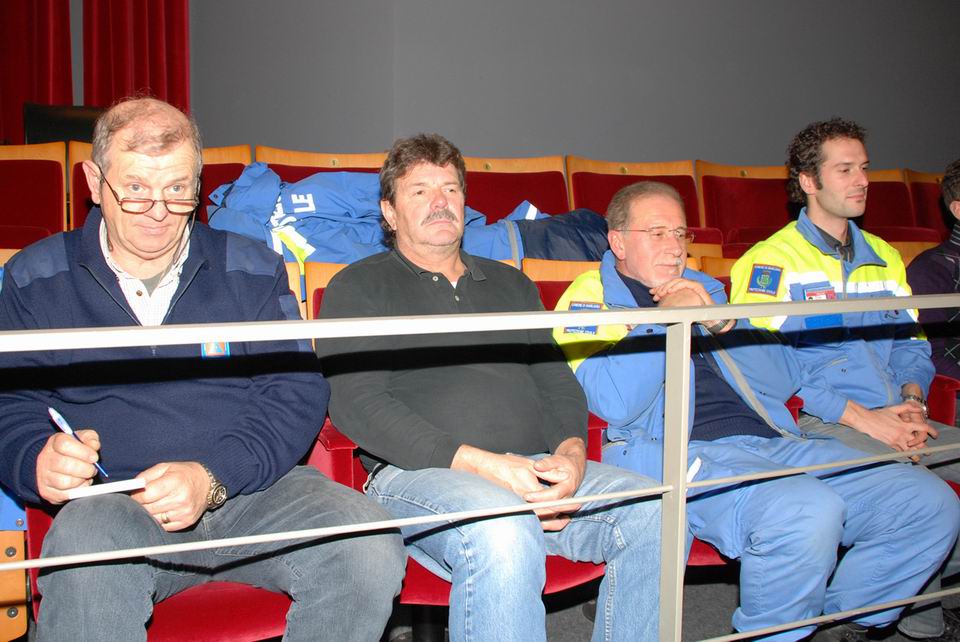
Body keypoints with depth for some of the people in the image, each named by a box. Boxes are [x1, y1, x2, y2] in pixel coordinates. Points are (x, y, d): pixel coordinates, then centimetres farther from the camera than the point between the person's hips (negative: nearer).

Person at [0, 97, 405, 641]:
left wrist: (213, 477, -15)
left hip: (249, 491, 2)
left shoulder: (253, 270, 9)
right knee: (84, 548, -39)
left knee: (372, 548, -25)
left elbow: (298, 393, 2)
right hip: (111, 501, -2)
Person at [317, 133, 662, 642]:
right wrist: (479, 463, -17)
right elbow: (355, 403, -6)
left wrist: (571, 452, -6)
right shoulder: (358, 288, 9)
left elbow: (556, 380, 20)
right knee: (500, 533, -38)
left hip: (535, 468, 5)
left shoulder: (511, 285, 26)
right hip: (416, 472, -5)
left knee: (654, 510, -21)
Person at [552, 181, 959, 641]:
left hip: (775, 442, 7)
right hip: (681, 453, -7)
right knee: (808, 512, -36)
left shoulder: (705, 289, 26)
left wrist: (721, 323, 3)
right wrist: (667, 315, -7)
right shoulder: (588, 298, 7)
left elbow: (784, 379, 18)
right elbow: (615, 402, -12)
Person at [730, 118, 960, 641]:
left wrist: (912, 398, 0)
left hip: (896, 422, 6)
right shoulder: (772, 260, 1)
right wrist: (863, 417, -15)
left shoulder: (884, 258, 24)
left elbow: (910, 343, 24)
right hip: (818, 424, -6)